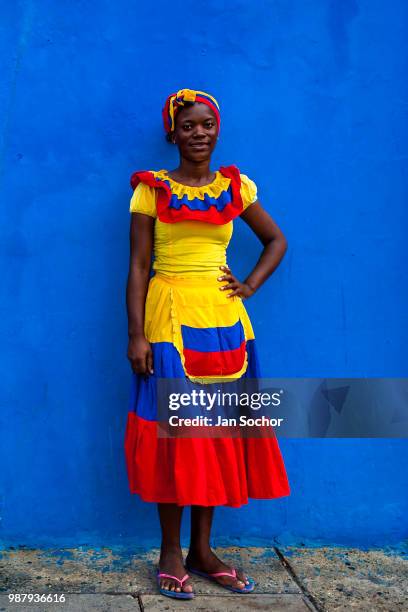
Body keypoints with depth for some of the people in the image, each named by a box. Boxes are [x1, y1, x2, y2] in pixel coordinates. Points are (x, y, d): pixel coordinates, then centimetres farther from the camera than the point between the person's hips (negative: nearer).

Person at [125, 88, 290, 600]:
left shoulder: (237, 187, 10)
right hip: (170, 317, -3)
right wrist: (137, 335, -11)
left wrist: (250, 286, 4)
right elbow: (138, 266, -4)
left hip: (224, 320, 4)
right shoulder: (151, 189, 1)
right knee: (172, 429, -1)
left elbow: (276, 240, 19)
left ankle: (202, 549, 22)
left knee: (218, 428, 7)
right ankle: (171, 553, 16)